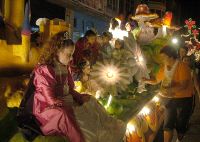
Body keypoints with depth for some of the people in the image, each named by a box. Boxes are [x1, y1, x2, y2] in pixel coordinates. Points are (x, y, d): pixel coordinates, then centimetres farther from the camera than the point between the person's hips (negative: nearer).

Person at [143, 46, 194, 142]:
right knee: (168, 125, 4)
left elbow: (183, 85, -26)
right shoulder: (164, 67, 3)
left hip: (183, 99, -5)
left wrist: (170, 90, -40)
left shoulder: (182, 66, -17)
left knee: (181, 125, 6)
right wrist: (146, 81, -2)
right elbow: (157, 80, 16)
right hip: (168, 99, 5)